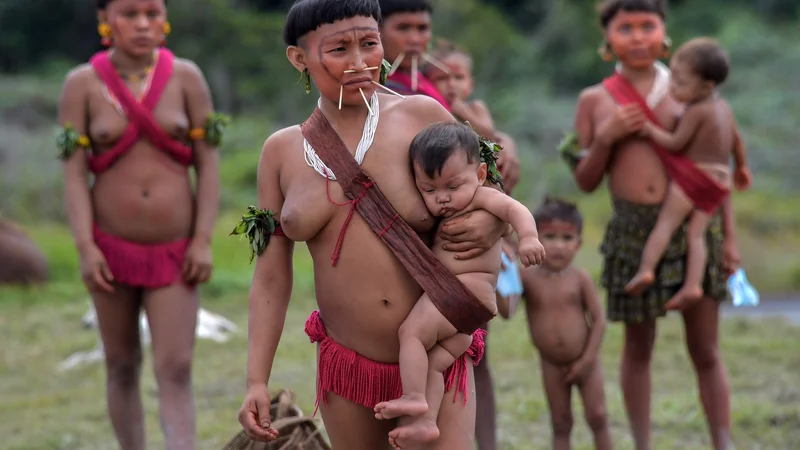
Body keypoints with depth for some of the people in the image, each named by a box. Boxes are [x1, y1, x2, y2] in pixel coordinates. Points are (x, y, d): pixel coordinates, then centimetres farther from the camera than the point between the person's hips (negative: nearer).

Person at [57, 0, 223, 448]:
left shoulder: (185, 77, -2)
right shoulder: (83, 83, -2)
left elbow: (208, 163, -1)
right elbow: (74, 171, -5)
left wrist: (203, 240, -8)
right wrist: (86, 247, -12)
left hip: (173, 252, 0)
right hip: (112, 246, 1)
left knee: (176, 370, -8)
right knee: (123, 367, 10)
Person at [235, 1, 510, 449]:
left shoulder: (421, 117, -5)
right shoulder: (282, 151, 3)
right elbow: (271, 277, 6)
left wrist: (490, 224, -16)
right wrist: (257, 381, 2)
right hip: (346, 367, 3)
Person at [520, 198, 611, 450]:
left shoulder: (580, 279, -11)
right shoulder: (528, 278, -9)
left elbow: (598, 320, -8)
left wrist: (587, 359, -13)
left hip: (584, 361, -1)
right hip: (552, 365, 1)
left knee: (597, 416, 1)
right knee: (560, 424, 9)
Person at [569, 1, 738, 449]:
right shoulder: (595, 100, 3)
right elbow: (586, 181, 7)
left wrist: (730, 236, 3)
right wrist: (605, 138, -11)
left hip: (693, 226, -1)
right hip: (634, 234, 1)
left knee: (706, 351, 1)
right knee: (638, 348, 10)